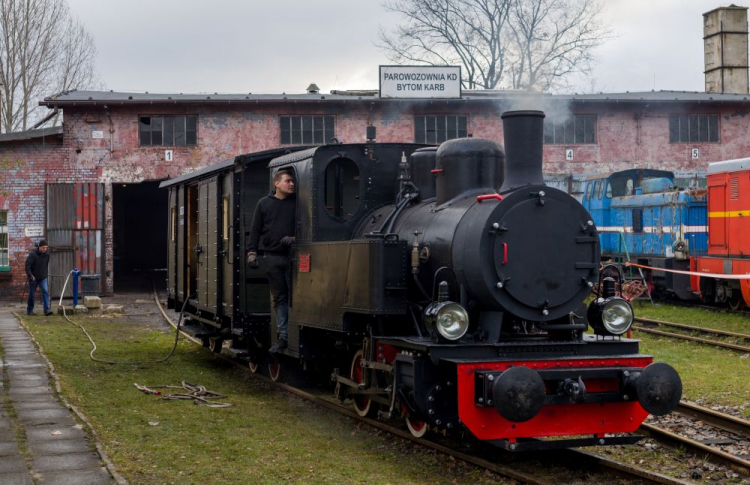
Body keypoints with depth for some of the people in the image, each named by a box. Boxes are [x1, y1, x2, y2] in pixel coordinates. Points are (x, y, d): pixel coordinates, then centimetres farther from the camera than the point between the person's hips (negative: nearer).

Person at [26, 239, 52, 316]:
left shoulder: (47, 255, 1)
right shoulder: (32, 254, -15)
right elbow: (27, 265, -19)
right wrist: (30, 275, -26)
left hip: (43, 278, 3)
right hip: (33, 278, -3)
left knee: (46, 291, -14)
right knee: (32, 294, 6)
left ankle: (47, 310, -20)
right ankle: (29, 310, 21)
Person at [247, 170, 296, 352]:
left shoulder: (297, 203, 3)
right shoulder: (264, 203, 7)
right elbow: (255, 230, 7)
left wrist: (295, 239, -16)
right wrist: (252, 252, -1)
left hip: (292, 256, -2)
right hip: (272, 257, 2)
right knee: (279, 298, 6)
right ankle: (284, 336, 9)